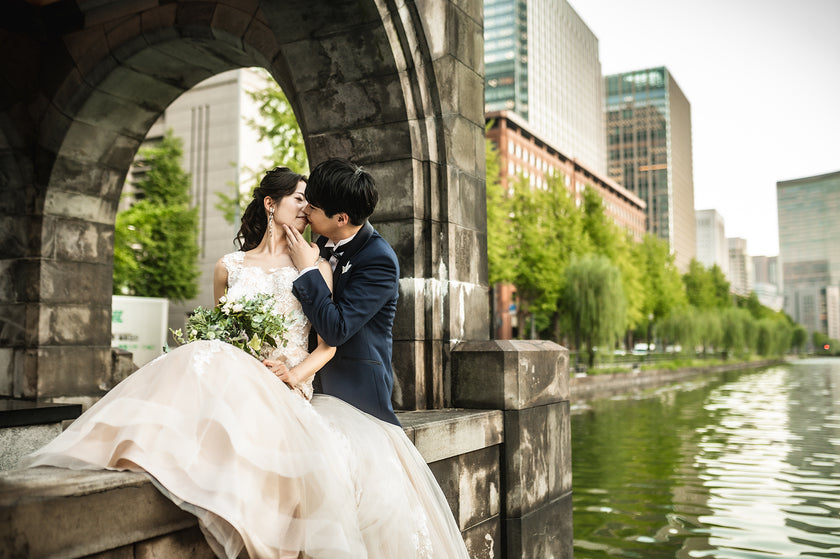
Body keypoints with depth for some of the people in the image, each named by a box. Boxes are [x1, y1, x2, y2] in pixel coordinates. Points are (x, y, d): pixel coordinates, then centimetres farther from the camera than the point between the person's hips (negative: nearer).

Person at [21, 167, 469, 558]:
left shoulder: (316, 268, 14)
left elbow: (328, 344, 9)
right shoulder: (229, 267, 17)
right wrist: (228, 365, -2)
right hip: (235, 383, 0)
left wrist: (295, 374, -11)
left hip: (292, 392, 0)